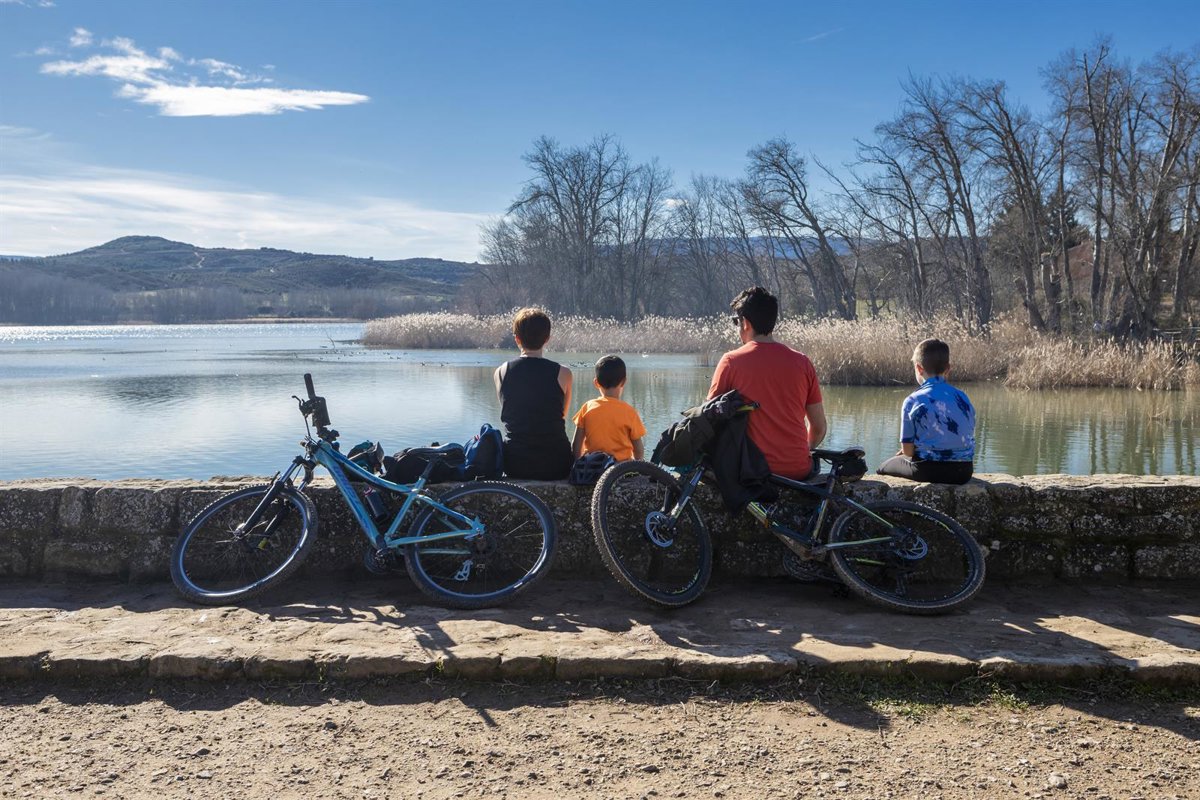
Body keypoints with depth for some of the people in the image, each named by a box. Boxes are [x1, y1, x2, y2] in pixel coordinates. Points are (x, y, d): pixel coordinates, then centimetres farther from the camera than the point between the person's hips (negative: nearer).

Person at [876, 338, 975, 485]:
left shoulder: (913, 401, -9)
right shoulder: (963, 398, 5)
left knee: (884, 467, 22)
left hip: (928, 470, -5)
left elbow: (907, 449, -8)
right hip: (964, 472, 5)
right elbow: (969, 438, 11)